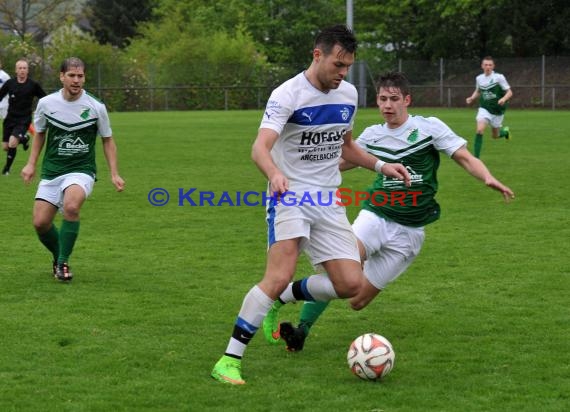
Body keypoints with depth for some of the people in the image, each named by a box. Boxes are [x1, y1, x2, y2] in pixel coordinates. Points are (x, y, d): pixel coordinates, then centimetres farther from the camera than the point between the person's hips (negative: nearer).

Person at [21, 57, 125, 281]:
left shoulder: (96, 107, -7)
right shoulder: (46, 103, -2)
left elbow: (107, 140, 6)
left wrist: (114, 174, 0)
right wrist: (31, 164, 7)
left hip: (81, 170, -3)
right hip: (51, 171, 3)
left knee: (71, 206, -32)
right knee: (40, 223, -6)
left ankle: (63, 262, -17)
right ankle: (59, 257, 24)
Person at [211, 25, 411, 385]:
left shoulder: (349, 94, 7)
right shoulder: (288, 95, -14)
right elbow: (261, 147, -27)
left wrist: (380, 166, 11)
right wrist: (275, 174, -47)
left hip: (329, 201, 6)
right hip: (289, 195, -6)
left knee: (350, 284, -6)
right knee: (280, 276, -24)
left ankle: (286, 296, 20)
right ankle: (229, 360, -18)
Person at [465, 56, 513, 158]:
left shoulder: (499, 77, -12)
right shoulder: (479, 78, 1)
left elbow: (509, 92, -9)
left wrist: (504, 99, -30)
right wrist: (472, 98, 0)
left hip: (497, 111, -2)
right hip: (484, 109, 2)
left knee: (495, 135, 12)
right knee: (480, 130, -22)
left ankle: (505, 131, 49)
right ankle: (476, 157, -18)